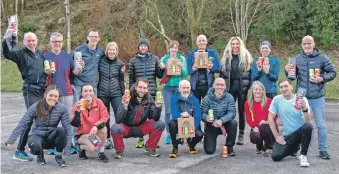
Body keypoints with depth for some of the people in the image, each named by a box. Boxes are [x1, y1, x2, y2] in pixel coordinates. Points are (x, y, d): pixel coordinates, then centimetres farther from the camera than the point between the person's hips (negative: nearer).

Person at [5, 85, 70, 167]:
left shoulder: (62, 108, -10)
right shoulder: (35, 107, -13)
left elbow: (67, 126, -14)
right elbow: (22, 124, -12)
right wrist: (10, 140, -17)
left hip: (51, 137, 1)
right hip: (37, 135, -1)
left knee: (61, 130, -32)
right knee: (35, 146, -37)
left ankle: (58, 156, -8)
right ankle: (40, 154, 4)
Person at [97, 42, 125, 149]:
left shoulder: (120, 63, 4)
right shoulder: (101, 61, 2)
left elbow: (121, 80, 12)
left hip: (116, 93, -1)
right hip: (102, 93, 1)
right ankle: (107, 139, 17)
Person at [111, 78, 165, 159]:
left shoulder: (149, 99, -9)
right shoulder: (127, 99, -21)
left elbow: (155, 118, -12)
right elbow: (118, 120, -27)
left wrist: (157, 108, -30)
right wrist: (124, 107, -44)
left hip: (141, 128, 3)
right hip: (126, 128, -3)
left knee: (160, 124, -17)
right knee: (115, 128, -35)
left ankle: (149, 148, 5)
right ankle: (119, 151, -4)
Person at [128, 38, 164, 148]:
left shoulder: (155, 59, 7)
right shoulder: (133, 61, 6)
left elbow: (159, 75, 10)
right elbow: (131, 78, 7)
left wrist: (162, 69, -10)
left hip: (152, 92, 0)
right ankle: (140, 139, 12)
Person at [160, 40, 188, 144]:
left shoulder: (182, 59, 6)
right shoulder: (164, 59, 8)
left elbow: (185, 75, 3)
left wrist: (181, 67, -14)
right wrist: (164, 69, -11)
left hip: (178, 87, -1)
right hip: (167, 87, 1)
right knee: (168, 111, -2)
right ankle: (168, 133, 8)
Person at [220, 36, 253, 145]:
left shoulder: (246, 57, 1)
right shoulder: (226, 57, 9)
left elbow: (251, 73, -1)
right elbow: (222, 73, 9)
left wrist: (250, 87, -8)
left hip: (243, 86, -2)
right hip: (230, 86, 2)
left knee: (241, 111, 4)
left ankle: (241, 135, 11)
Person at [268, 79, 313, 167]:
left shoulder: (302, 99, -11)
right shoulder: (277, 100, -5)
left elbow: (307, 122, -19)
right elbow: (270, 118, 1)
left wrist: (305, 109, -38)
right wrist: (276, 136, -3)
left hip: (300, 132, -3)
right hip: (287, 136, 3)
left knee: (308, 126, -36)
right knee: (275, 156, -15)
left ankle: (303, 155, -16)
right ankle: (294, 147, 20)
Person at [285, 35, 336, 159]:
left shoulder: (322, 58, -3)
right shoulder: (297, 59, 5)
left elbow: (332, 72, 0)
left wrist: (322, 79, -16)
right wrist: (288, 71, -9)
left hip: (317, 97, -2)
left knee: (321, 125, 3)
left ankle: (323, 150, 13)